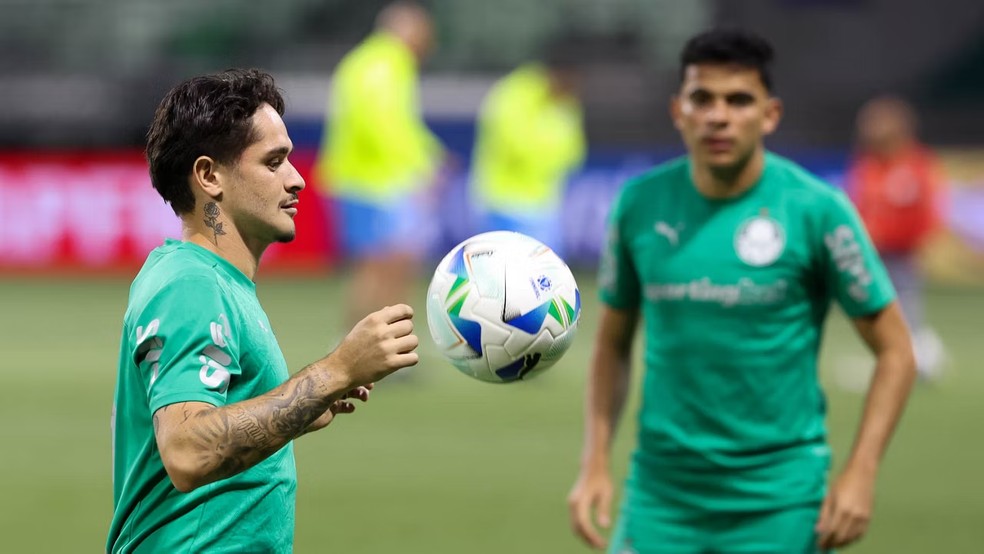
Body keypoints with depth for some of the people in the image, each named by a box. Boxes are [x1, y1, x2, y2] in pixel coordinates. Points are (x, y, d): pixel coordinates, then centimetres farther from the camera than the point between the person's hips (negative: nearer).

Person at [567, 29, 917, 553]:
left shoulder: (816, 209, -8)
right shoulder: (640, 204, 1)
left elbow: (894, 350, -2)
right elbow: (612, 343, 13)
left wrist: (859, 472, -11)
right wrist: (595, 463, 3)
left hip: (777, 506, -2)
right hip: (662, 493, 3)